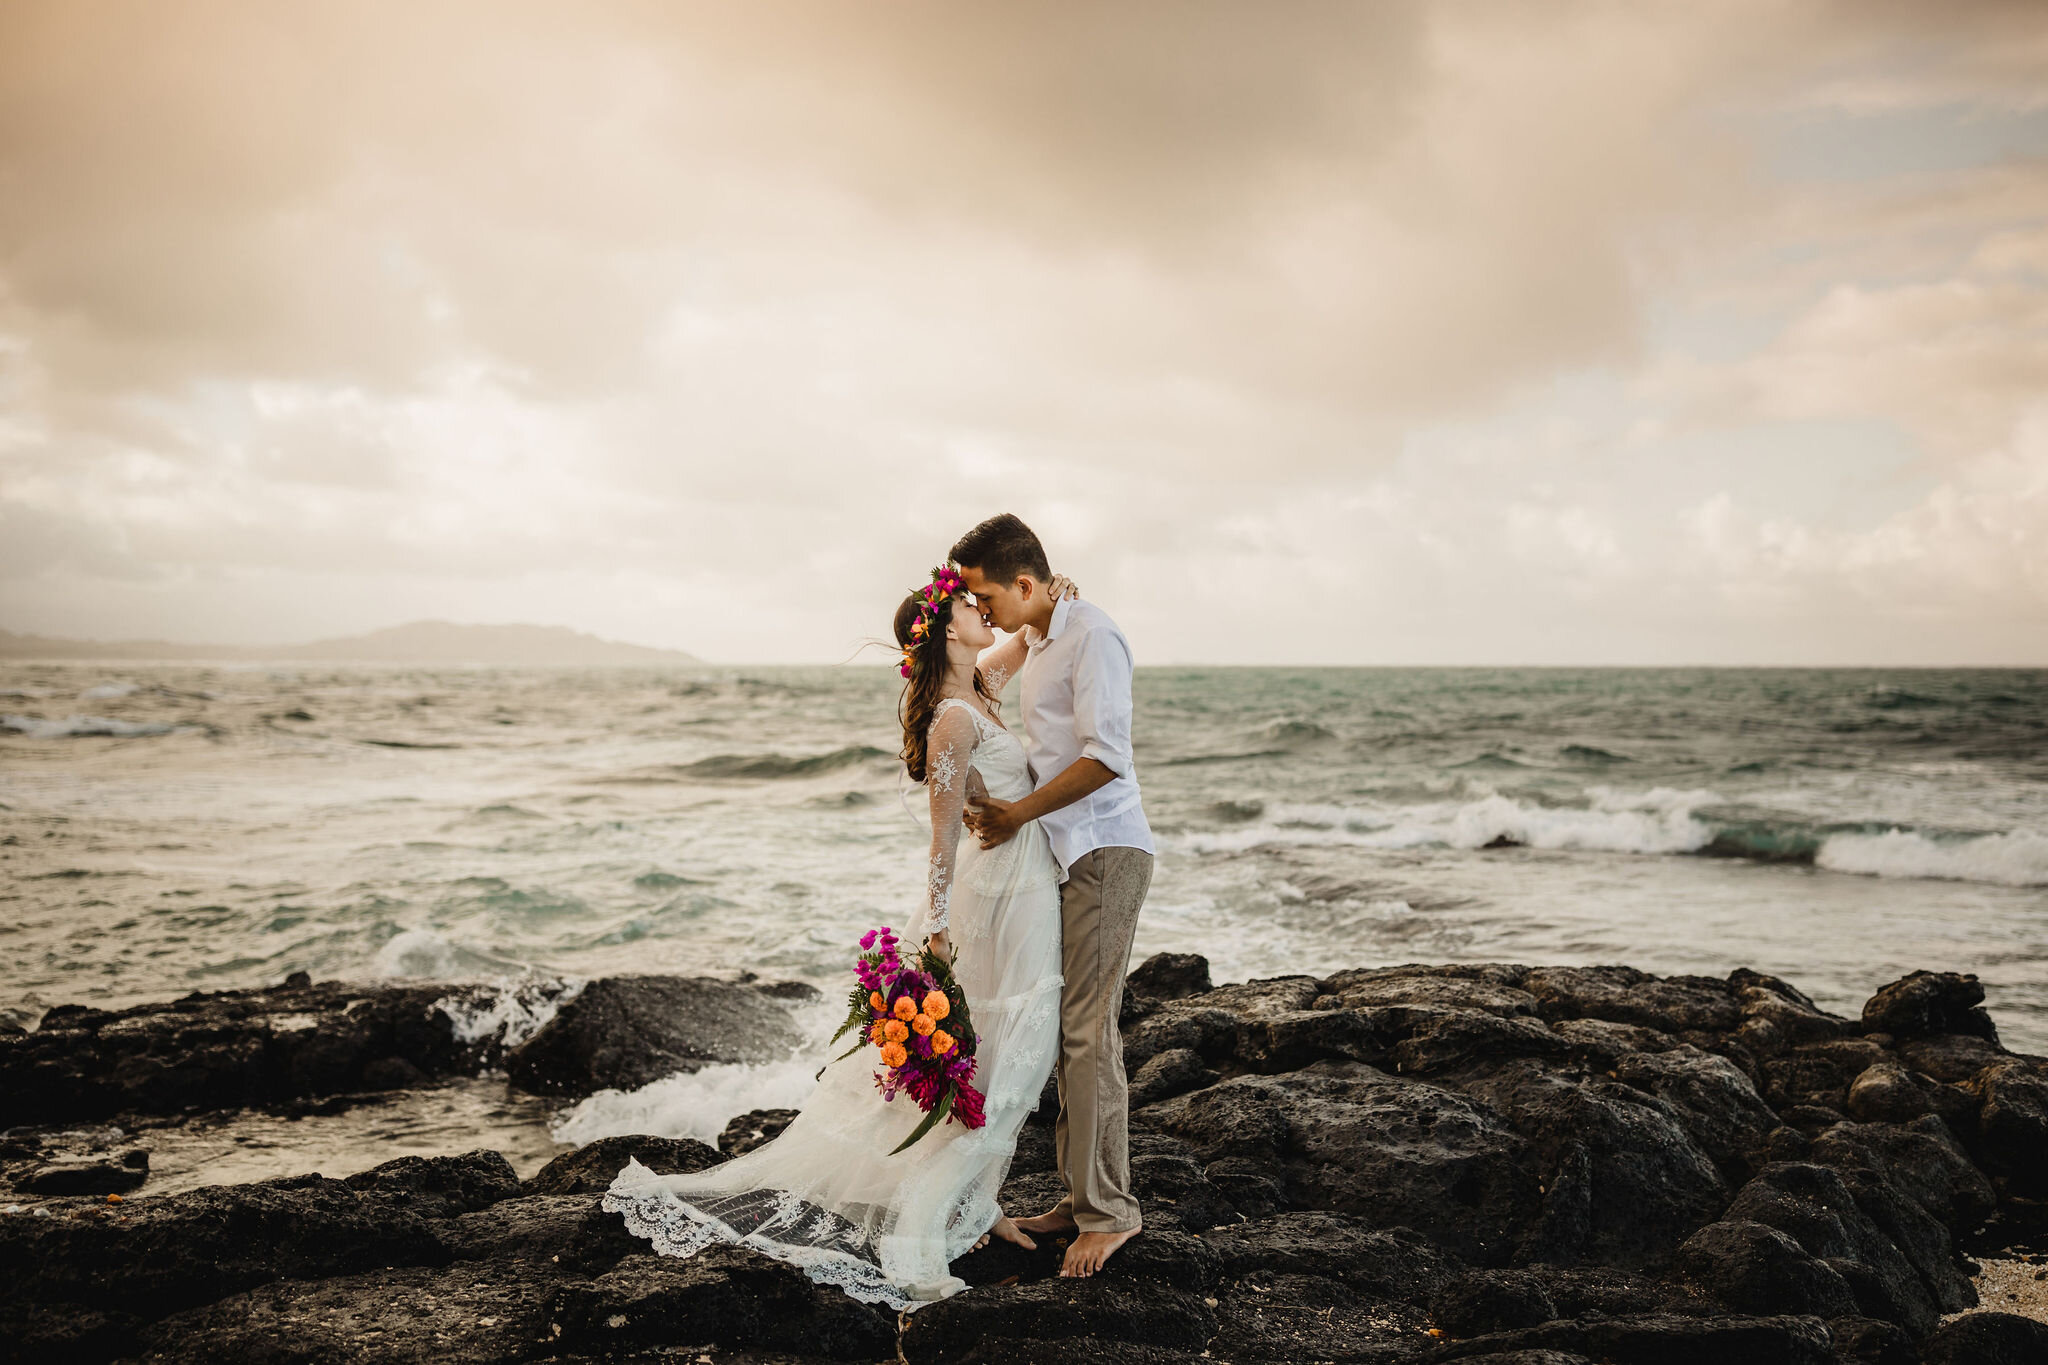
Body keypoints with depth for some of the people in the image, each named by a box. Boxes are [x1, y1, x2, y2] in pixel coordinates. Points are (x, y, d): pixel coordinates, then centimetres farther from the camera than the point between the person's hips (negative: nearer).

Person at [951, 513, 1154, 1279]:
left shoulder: (1091, 635, -12)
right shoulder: (1036, 642, 17)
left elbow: (1105, 757, -21)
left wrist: (1021, 813, -14)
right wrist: (1000, 806, 11)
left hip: (1105, 852, -9)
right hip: (1065, 856, 9)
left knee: (1088, 1030, -10)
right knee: (1066, 1027, 9)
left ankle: (1108, 1208, -3)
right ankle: (1082, 1195, 16)